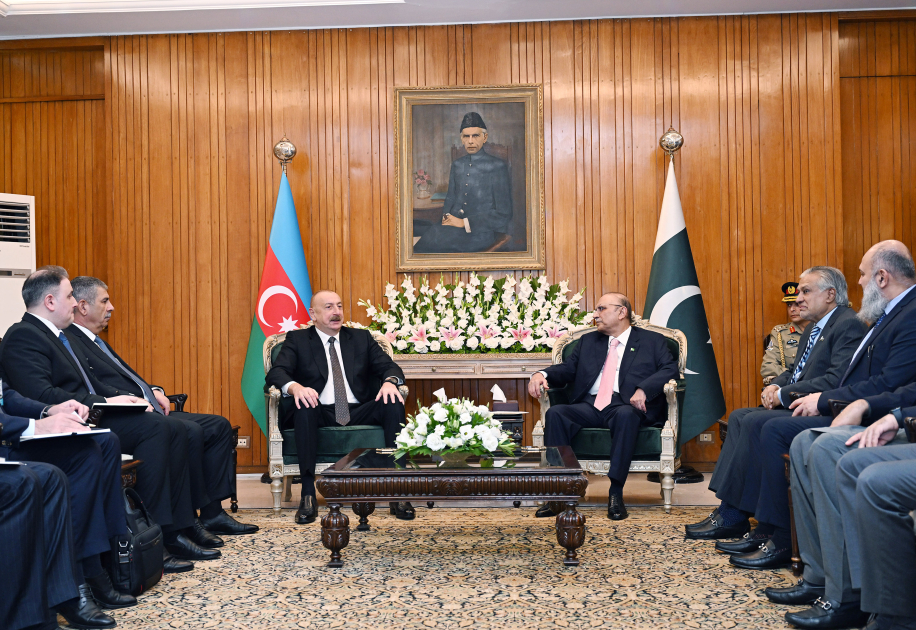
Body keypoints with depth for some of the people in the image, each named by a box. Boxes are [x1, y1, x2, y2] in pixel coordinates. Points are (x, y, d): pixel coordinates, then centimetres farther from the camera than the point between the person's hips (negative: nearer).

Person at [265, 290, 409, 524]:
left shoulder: (362, 338, 19)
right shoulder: (297, 340, 11)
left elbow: (389, 366, 8)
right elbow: (276, 372, -4)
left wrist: (390, 382, -18)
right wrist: (295, 387, -28)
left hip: (358, 412, 2)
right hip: (320, 413, -2)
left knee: (394, 405, -25)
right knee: (304, 408, -35)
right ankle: (308, 495, -33)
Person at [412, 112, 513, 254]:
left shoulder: (498, 166, 1)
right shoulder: (457, 165, 19)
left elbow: (503, 214, -4)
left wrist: (465, 223, -11)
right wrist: (446, 216, 2)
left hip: (479, 231, -5)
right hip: (454, 225, 5)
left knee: (431, 238, -32)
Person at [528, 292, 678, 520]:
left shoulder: (652, 341, 15)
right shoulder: (587, 341, 28)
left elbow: (670, 369, 1)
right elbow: (568, 369, 17)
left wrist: (644, 389, -18)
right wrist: (542, 374, -5)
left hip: (626, 406, -3)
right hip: (589, 406, 3)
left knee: (626, 414, -38)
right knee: (555, 413, -26)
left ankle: (616, 492, -31)